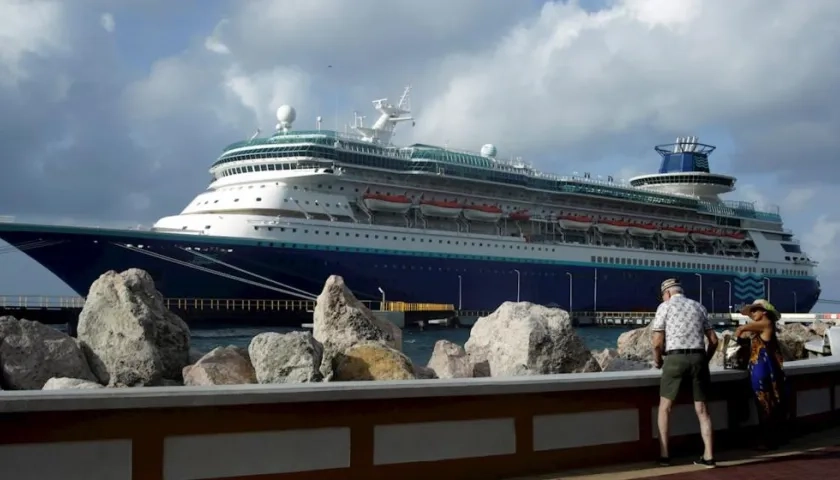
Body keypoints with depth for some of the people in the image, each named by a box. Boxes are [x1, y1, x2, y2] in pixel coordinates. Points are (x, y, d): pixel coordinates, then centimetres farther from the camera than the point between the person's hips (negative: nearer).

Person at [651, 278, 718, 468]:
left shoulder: (664, 307, 4)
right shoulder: (699, 307, 16)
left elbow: (657, 342, -2)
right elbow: (714, 340, 12)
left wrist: (657, 360, 15)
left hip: (675, 358, -3)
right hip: (698, 358, 4)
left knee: (665, 406, 10)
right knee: (702, 409, 9)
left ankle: (664, 454, 6)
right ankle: (708, 456, 6)